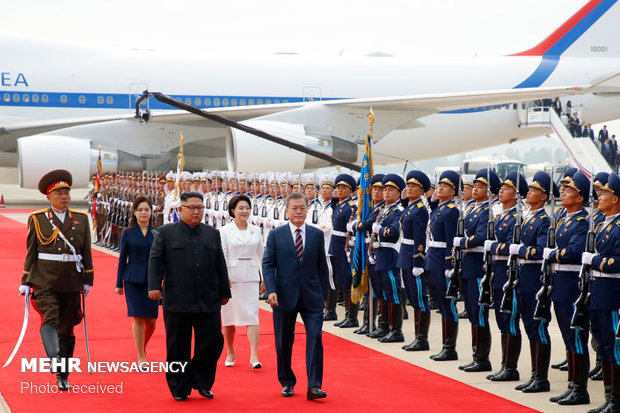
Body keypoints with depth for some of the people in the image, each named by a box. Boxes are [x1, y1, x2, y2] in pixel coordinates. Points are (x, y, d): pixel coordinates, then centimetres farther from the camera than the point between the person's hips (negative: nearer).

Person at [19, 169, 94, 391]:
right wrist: (25, 282, 2)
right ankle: (54, 361, -39)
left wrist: (88, 280, 7)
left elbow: (86, 252, 11)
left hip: (71, 283, 2)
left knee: (67, 328, 6)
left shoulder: (81, 219, 9)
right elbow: (31, 252, 5)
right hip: (45, 281, -2)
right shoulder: (37, 219, 3)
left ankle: (63, 376, 14)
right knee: (50, 318, -22)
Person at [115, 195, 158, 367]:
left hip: (151, 281, 1)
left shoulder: (157, 233, 5)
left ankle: (143, 347, 29)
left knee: (151, 321, 1)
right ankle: (141, 357, 4)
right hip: (133, 281, -1)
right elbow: (122, 258, 4)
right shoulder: (128, 233, 2)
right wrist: (119, 283, 2)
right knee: (138, 318, -4)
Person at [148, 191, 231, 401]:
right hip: (177, 302, -3)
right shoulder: (165, 233, 5)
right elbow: (155, 260, 0)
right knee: (178, 346, 3)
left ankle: (201, 382, 17)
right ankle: (179, 388, 14)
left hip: (208, 302, 3)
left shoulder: (213, 234, 14)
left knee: (212, 341, -1)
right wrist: (154, 286, -12)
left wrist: (224, 292, 16)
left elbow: (220, 265, 17)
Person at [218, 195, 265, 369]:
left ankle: (254, 356, -13)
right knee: (229, 315, 7)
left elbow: (261, 255, 14)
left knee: (252, 315, -7)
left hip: (251, 276, 2)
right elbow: (221, 256, -5)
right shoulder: (225, 231, 0)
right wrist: (224, 277, -15)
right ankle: (230, 353, 23)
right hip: (231, 276, -2)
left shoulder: (256, 230, 9)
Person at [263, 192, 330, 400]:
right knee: (284, 343, 7)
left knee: (315, 338, -10)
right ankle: (287, 383, 23)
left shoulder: (317, 234, 7)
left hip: (312, 297, 0)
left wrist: (323, 295, 9)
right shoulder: (276, 235, 3)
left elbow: (322, 266, 10)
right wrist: (271, 290, -14)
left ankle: (314, 386, -10)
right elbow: (268, 264, -1)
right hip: (285, 296, 0)